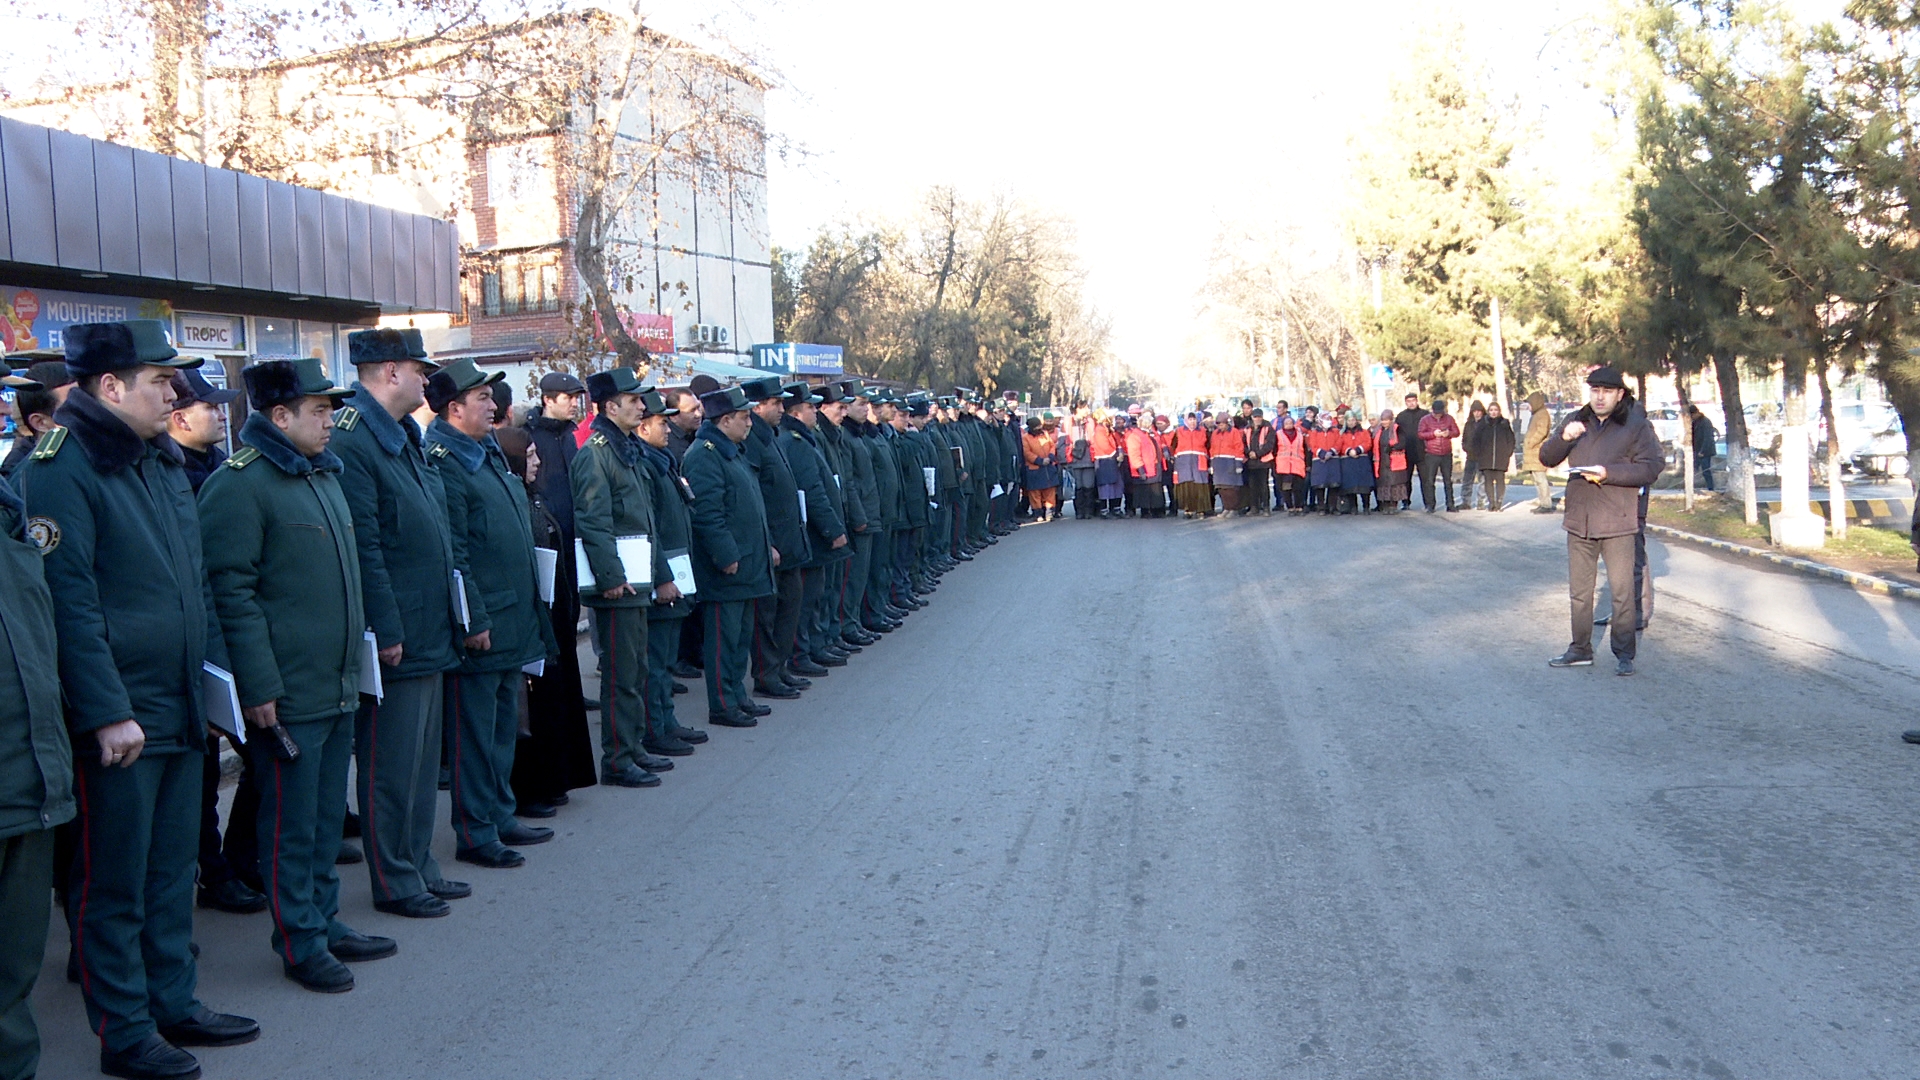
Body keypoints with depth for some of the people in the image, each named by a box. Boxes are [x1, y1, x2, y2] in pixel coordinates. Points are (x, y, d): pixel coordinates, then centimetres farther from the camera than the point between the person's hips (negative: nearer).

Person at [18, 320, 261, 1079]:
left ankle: (175, 1004, 30)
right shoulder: (60, 469, -14)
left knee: (173, 868, 17)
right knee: (114, 882, 5)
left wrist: (219, 669, 15)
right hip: (116, 722, -8)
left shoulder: (162, 460, 11)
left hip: (182, 709, 8)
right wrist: (108, 714, -19)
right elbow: (69, 602, -18)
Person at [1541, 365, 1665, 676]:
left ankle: (1624, 654, 9)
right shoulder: (1576, 422, 11)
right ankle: (1581, 649, 24)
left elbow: (1652, 466, -10)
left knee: (1623, 592, -1)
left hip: (1618, 523, -5)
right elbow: (1546, 458, 5)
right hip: (1579, 522, 5)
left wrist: (1609, 473, -19)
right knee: (1579, 591, 13)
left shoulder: (1636, 424, -3)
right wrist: (1563, 437, -15)